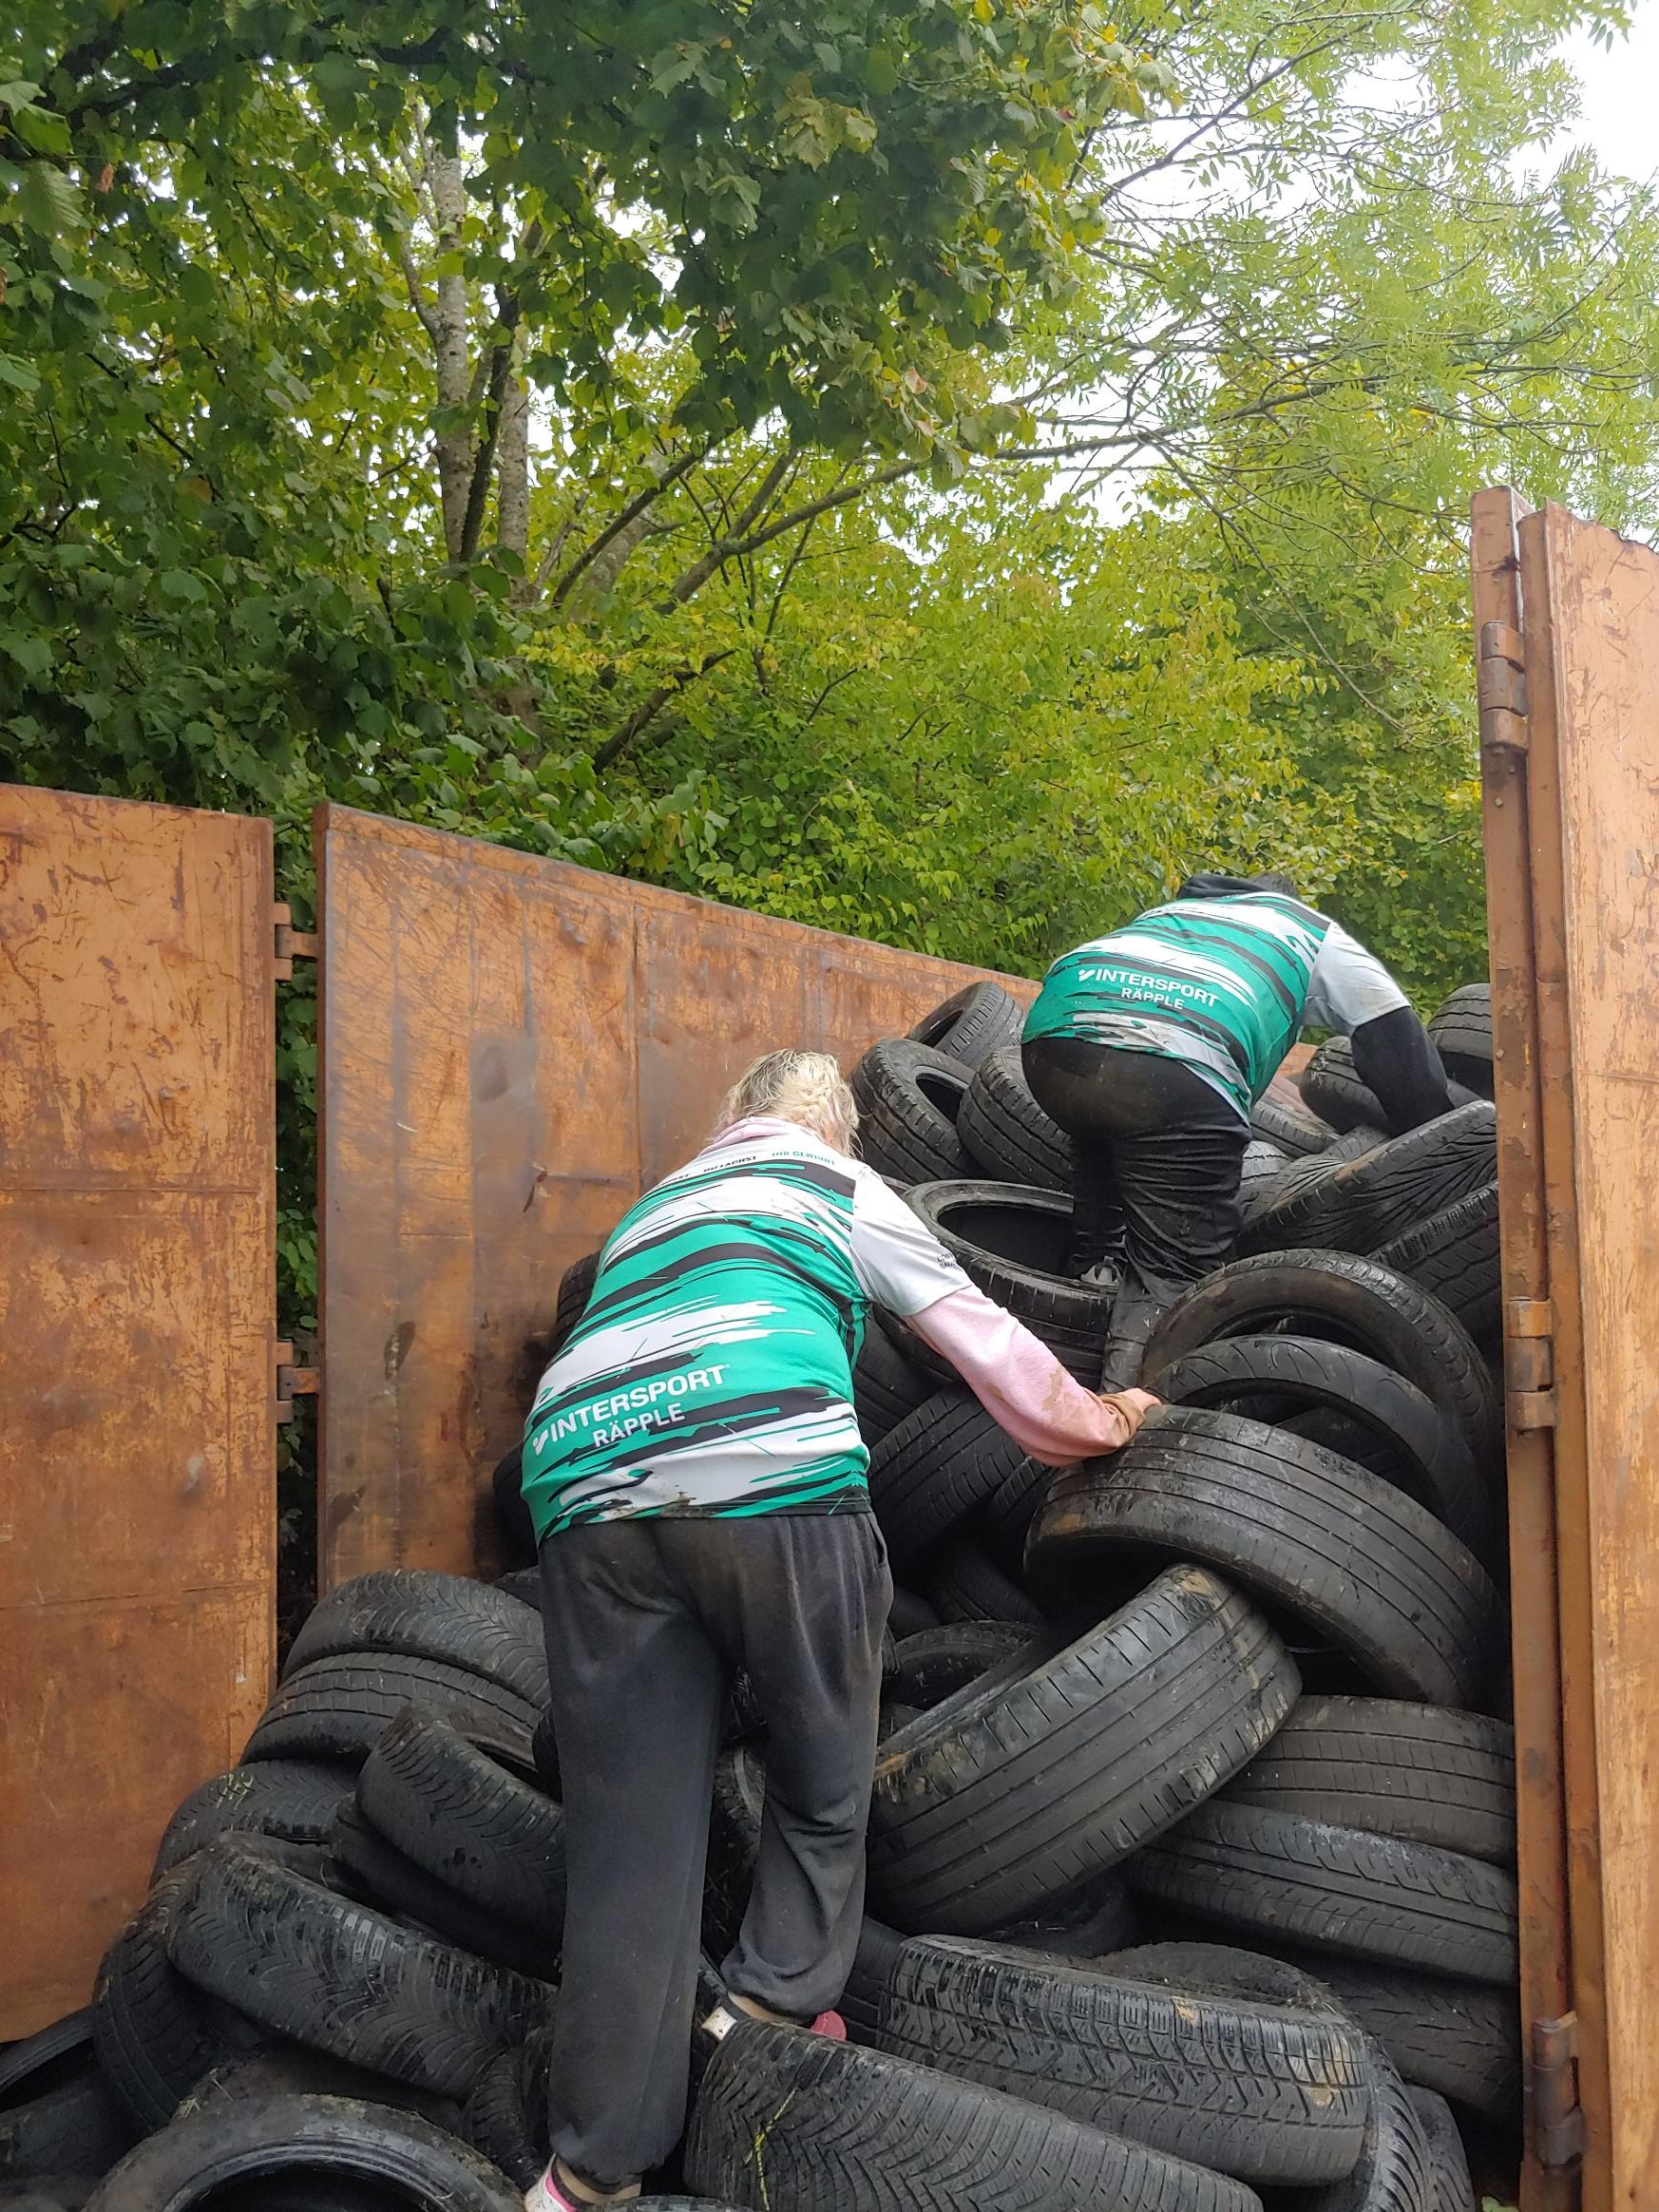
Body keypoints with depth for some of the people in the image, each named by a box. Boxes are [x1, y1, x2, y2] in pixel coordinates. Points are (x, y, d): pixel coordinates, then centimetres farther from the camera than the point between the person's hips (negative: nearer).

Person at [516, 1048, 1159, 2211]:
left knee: (630, 1833, 8)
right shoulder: (844, 1189, 20)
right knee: (825, 1778, 18)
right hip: (777, 1475, -5)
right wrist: (1100, 1420, 42)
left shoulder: (656, 1205, 35)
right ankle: (777, 2005, 21)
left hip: (590, 1492, 5)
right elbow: (990, 1344, 24)